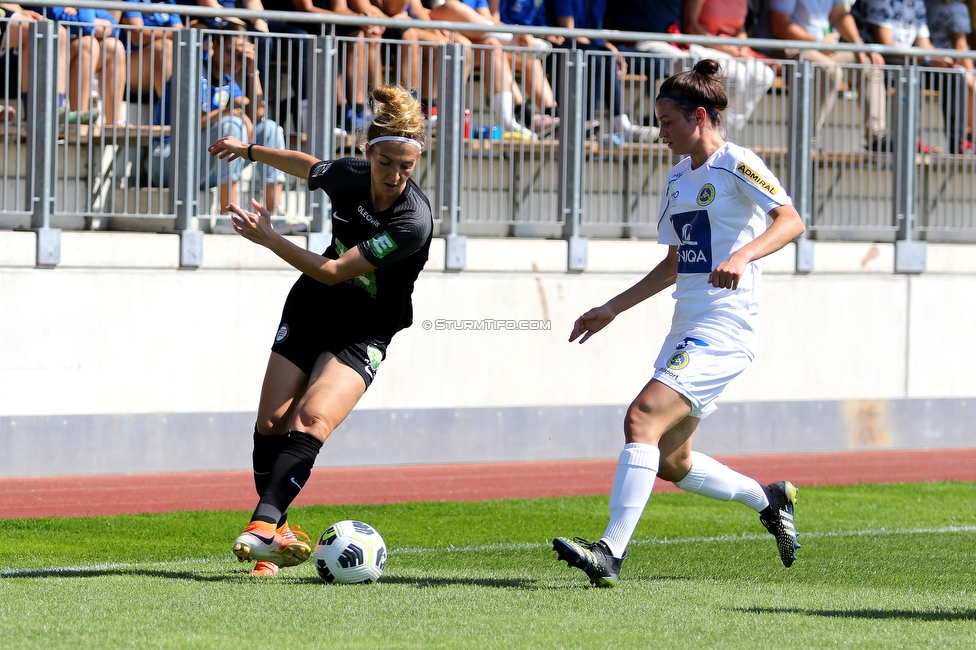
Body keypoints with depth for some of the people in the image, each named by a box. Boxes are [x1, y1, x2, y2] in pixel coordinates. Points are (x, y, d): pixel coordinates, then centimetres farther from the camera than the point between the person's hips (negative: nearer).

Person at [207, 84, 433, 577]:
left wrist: (269, 239, -23)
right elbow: (309, 167, 15)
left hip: (363, 335, -5)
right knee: (272, 420, -3)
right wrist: (250, 150, 27)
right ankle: (274, 535, 9)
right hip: (309, 310, 5)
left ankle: (263, 523, -33)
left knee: (314, 419, -25)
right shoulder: (348, 175, -11)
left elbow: (333, 272, -26)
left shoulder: (412, 222, -28)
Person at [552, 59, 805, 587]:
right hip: (687, 327, 9)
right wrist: (612, 309, 25)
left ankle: (611, 553, -28)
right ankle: (770, 501, 30)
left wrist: (742, 255, -35)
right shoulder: (679, 179, 19)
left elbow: (791, 221, -19)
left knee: (642, 418, -23)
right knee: (669, 460, 9)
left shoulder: (736, 165, -6)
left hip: (725, 324, -9)